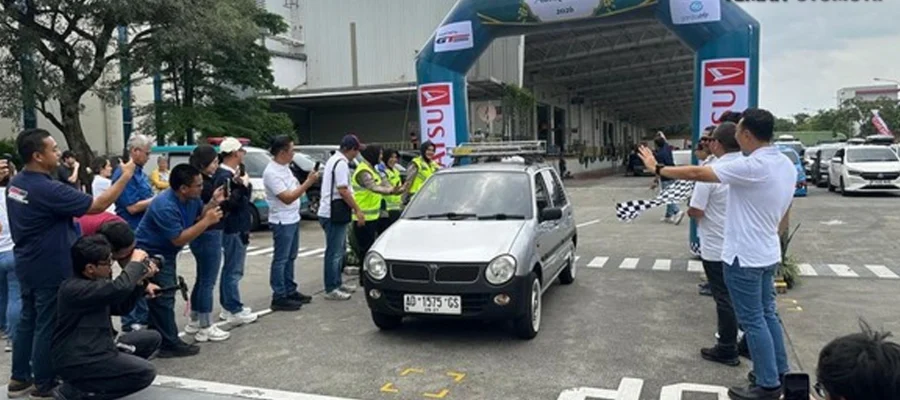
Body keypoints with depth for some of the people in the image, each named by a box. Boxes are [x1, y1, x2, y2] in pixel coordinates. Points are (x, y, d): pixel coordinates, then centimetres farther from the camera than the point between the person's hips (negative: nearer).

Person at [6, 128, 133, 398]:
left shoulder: (16, 183, 4)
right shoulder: (47, 189, -26)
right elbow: (98, 205, -25)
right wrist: (125, 176, -18)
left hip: (28, 264, 9)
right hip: (50, 269, -9)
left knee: (28, 320, 18)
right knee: (48, 325, 4)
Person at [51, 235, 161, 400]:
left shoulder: (94, 282, 9)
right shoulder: (74, 288, -23)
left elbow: (121, 307, 17)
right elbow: (119, 288, -37)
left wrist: (140, 281, 1)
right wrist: (136, 262, -19)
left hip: (97, 348, 10)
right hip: (78, 361, -10)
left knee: (152, 338, 11)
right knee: (145, 373, -19)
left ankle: (103, 376, 7)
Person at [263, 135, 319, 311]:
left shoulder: (285, 167, 9)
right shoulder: (271, 172, -20)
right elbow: (287, 198, -23)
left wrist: (308, 181, 1)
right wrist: (308, 183, -23)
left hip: (293, 219, 9)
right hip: (282, 222, -9)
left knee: (290, 258, 16)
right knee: (280, 260, -2)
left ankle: (290, 291, 27)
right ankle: (279, 298, 5)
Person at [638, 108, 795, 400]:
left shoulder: (751, 167, -25)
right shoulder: (787, 165, 4)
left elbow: (697, 173, -22)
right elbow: (784, 212, 14)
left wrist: (658, 169, -11)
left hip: (745, 256, -9)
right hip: (768, 253, 9)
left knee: (753, 320, 1)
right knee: (767, 314, 20)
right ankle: (779, 373, 30)